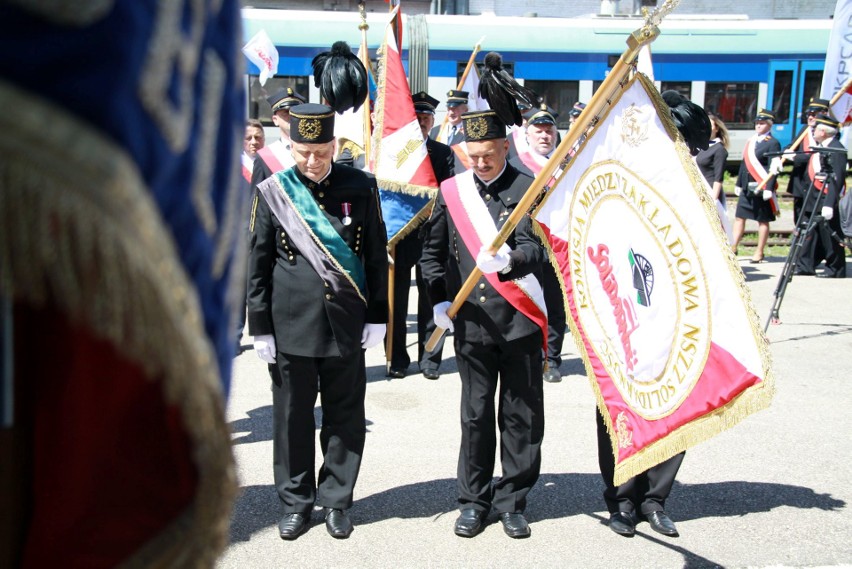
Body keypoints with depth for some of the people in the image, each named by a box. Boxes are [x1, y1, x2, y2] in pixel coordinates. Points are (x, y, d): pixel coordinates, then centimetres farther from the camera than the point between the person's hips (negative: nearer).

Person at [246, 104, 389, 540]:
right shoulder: (271, 192, -2)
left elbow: (376, 256, 5)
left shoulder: (361, 187, 0)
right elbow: (257, 265, 1)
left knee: (345, 417, 9)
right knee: (292, 417, 9)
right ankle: (296, 501, 25)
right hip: (292, 324, 0)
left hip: (347, 324, 1)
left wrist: (377, 316, 3)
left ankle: (336, 499, 25)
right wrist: (261, 328, 0)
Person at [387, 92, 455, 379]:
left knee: (430, 298, 6)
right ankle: (398, 358, 16)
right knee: (396, 298, 5)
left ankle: (430, 358, 17)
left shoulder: (443, 152, 7)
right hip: (399, 233, -1)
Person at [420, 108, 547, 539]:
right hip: (470, 321, 2)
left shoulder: (527, 189, -2)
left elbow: (534, 248, -13)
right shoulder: (450, 192, 6)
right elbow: (432, 253, 14)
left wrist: (509, 260, -34)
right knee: (475, 413, 9)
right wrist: (440, 300, 3)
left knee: (521, 414, 6)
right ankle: (474, 500, 22)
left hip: (519, 321, -1)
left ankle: (513, 500, 21)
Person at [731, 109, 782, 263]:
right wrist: (739, 184, 16)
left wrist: (769, 189, -19)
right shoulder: (750, 141, 13)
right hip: (747, 187, 7)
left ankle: (759, 253, 10)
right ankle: (733, 248, 12)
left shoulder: (773, 143, -7)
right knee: (740, 217, 6)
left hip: (762, 188, -7)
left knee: (762, 220, 3)